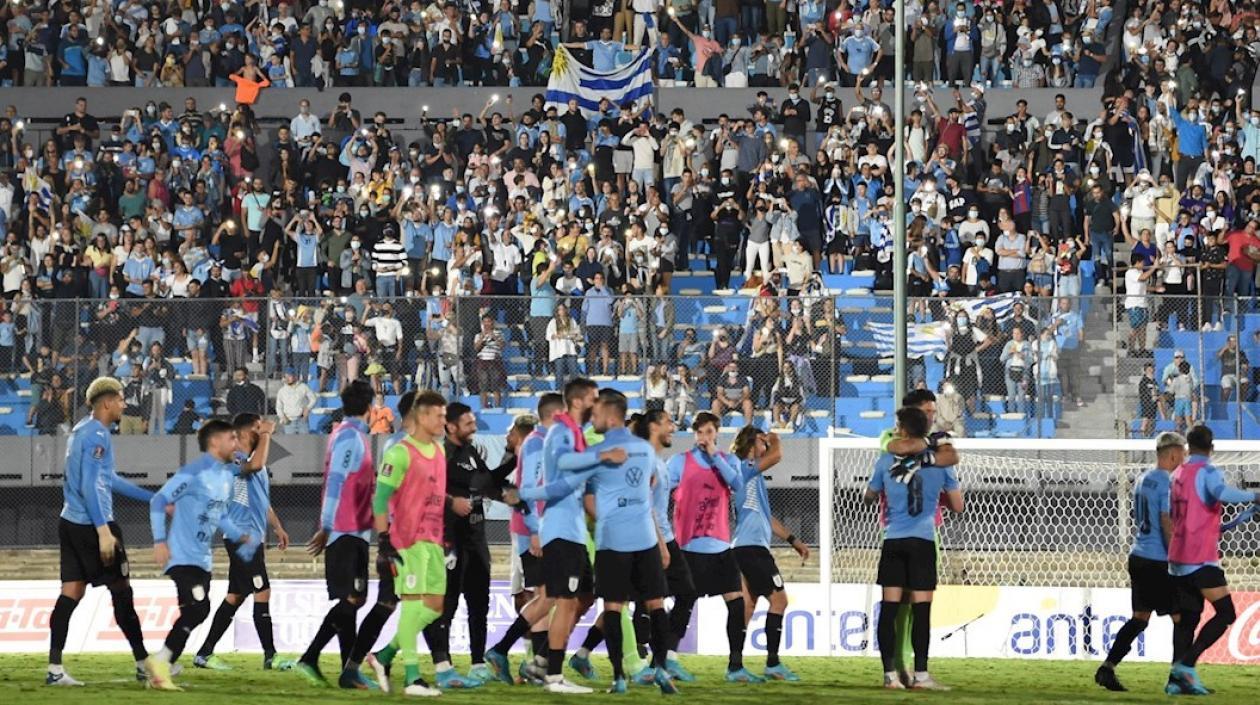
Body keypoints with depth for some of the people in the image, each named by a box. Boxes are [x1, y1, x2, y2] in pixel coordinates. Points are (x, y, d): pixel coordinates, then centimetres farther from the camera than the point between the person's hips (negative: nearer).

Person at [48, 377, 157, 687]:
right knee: (121, 591, 0)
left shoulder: (81, 431, 17)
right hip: (91, 523, -9)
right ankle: (144, 664, 6)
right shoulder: (96, 435, -14)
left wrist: (153, 497, 31)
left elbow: (109, 480, 27)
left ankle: (54, 668, -1)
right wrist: (103, 531, -24)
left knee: (71, 593, 5)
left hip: (71, 522, 9)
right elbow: (89, 487, -21)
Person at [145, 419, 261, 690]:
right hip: (183, 556, -9)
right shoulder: (195, 472, -13)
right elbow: (159, 501, -12)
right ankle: (160, 663, -11)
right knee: (197, 609, -20)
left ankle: (160, 668, 12)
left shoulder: (226, 475, 14)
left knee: (197, 613, 6)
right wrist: (160, 541, -18)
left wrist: (241, 536, 11)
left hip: (202, 559, 9)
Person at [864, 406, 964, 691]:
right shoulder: (939, 461, 3)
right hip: (923, 541, -1)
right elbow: (957, 506, 9)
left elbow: (868, 498, 22)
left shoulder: (886, 461, 6)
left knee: (889, 608, 2)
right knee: (921, 609, -2)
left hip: (892, 540, 1)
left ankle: (890, 674, -2)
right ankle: (920, 675, -5)